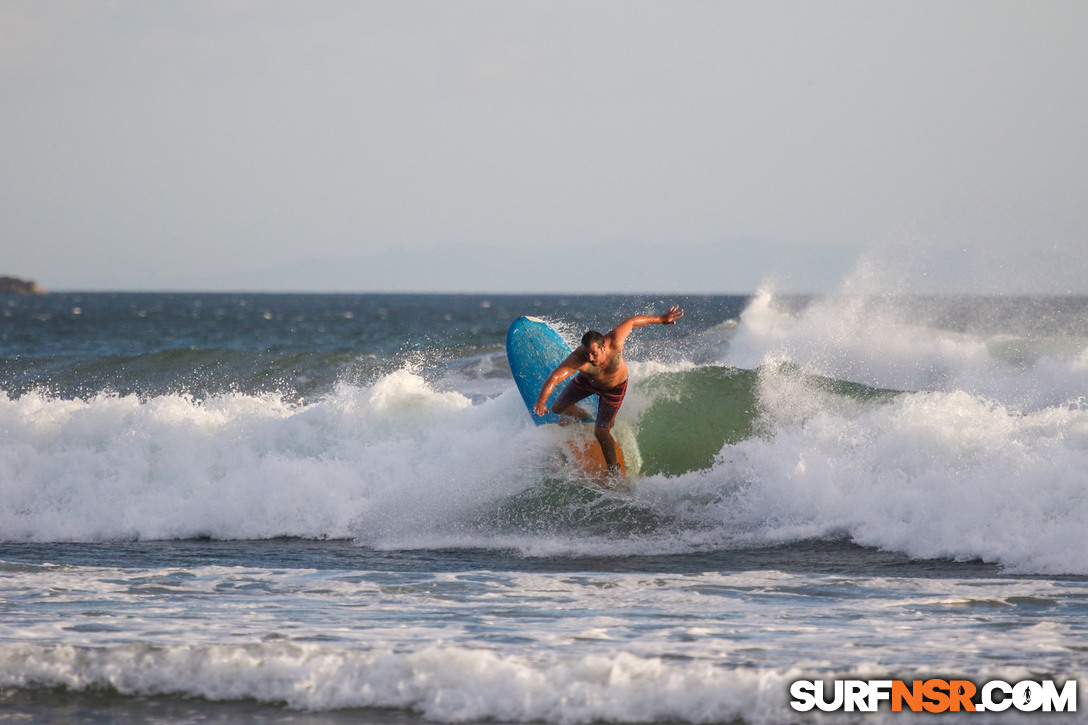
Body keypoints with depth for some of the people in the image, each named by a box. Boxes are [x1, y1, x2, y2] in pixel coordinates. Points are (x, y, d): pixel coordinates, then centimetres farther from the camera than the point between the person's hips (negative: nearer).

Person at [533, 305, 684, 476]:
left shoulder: (614, 343, -41)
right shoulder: (578, 359, -42)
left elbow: (631, 322, -23)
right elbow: (554, 377, -49)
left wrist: (661, 319, -13)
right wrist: (541, 401, -66)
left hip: (614, 387, -2)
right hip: (588, 380, 2)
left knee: (601, 432, -8)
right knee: (558, 408, 15)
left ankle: (614, 470, 15)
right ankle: (582, 416, 51)